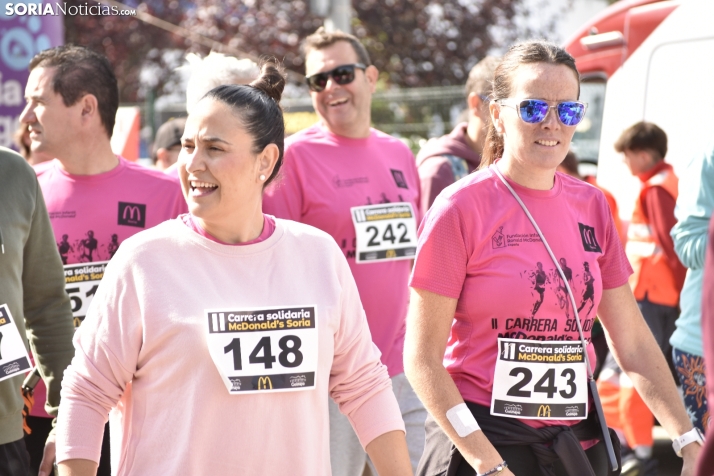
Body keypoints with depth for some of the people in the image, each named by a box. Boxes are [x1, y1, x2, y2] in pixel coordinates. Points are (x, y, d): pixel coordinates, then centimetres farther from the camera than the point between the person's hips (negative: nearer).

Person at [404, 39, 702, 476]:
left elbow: (633, 341, 7)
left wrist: (688, 440, -2)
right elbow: (423, 358, -11)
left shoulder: (591, 206, 5)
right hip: (482, 441, -5)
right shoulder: (461, 208, -10)